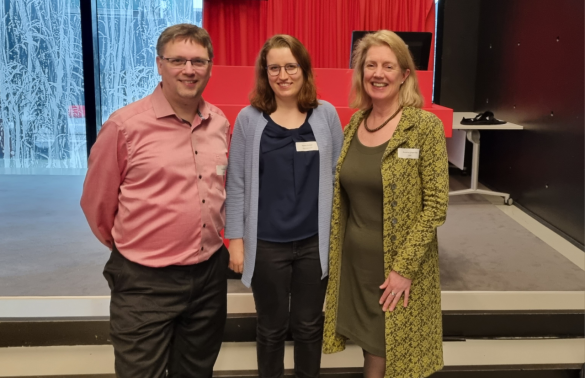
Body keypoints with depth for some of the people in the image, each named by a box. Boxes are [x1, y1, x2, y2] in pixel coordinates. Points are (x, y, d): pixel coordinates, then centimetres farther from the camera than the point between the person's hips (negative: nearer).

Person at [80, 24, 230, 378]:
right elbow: (97, 201, -3)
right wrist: (128, 245, 9)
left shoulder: (220, 123, 3)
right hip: (146, 281, -4)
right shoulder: (125, 125, -13)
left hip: (211, 272, 5)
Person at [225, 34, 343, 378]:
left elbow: (339, 174, 4)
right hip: (267, 243, -1)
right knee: (272, 326, 16)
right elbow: (237, 183, -2)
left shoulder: (326, 114, 0)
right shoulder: (249, 118, -4)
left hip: (315, 241, 1)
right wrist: (236, 238, -4)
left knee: (309, 324, 16)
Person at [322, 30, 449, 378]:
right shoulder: (354, 123, 4)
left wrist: (403, 268, -17)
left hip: (399, 265, -4)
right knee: (370, 345, 17)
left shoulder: (425, 126, -12)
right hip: (353, 261, 5)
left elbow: (436, 204, -14)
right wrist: (334, 255, 8)